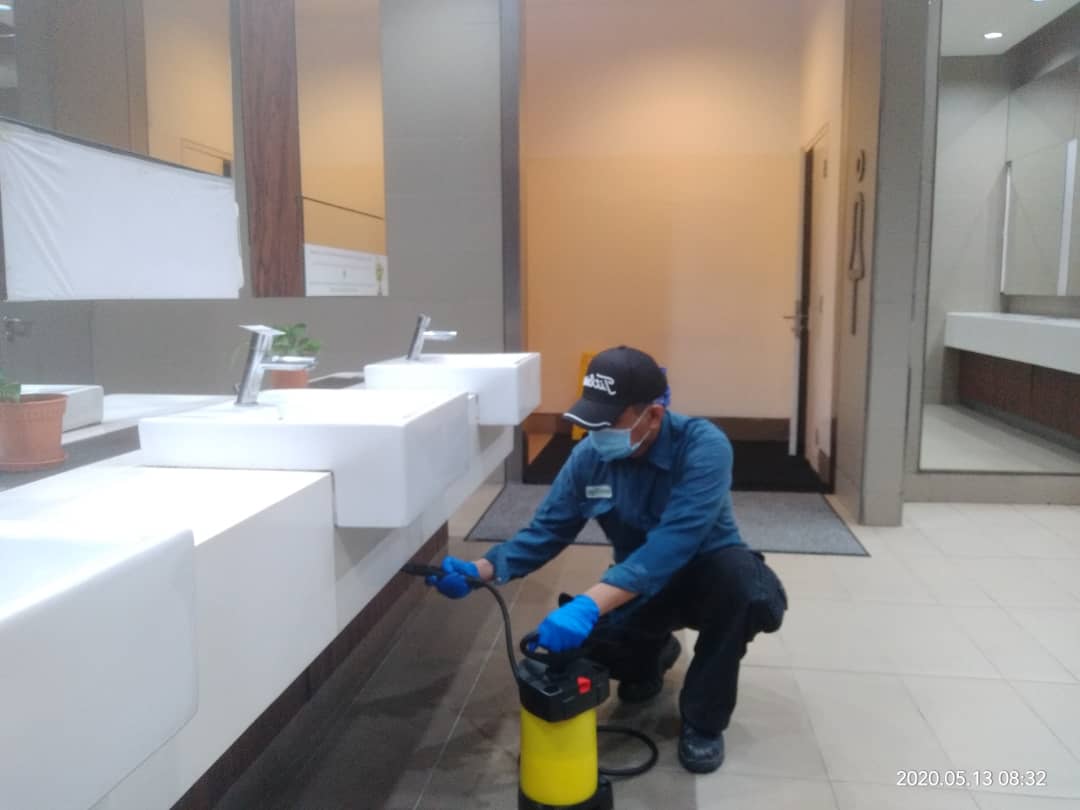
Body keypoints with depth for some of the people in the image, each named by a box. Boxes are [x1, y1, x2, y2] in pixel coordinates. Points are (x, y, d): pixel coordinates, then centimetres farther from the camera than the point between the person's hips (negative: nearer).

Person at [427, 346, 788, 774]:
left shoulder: (703, 446, -30)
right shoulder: (589, 455, -15)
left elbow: (673, 543, -42)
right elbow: (546, 531, -10)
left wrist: (590, 604, -54)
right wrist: (480, 570, -28)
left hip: (707, 570, -3)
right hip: (640, 584, 4)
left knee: (738, 577, -38)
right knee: (579, 638, -24)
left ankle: (703, 720, -12)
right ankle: (651, 657, 15)